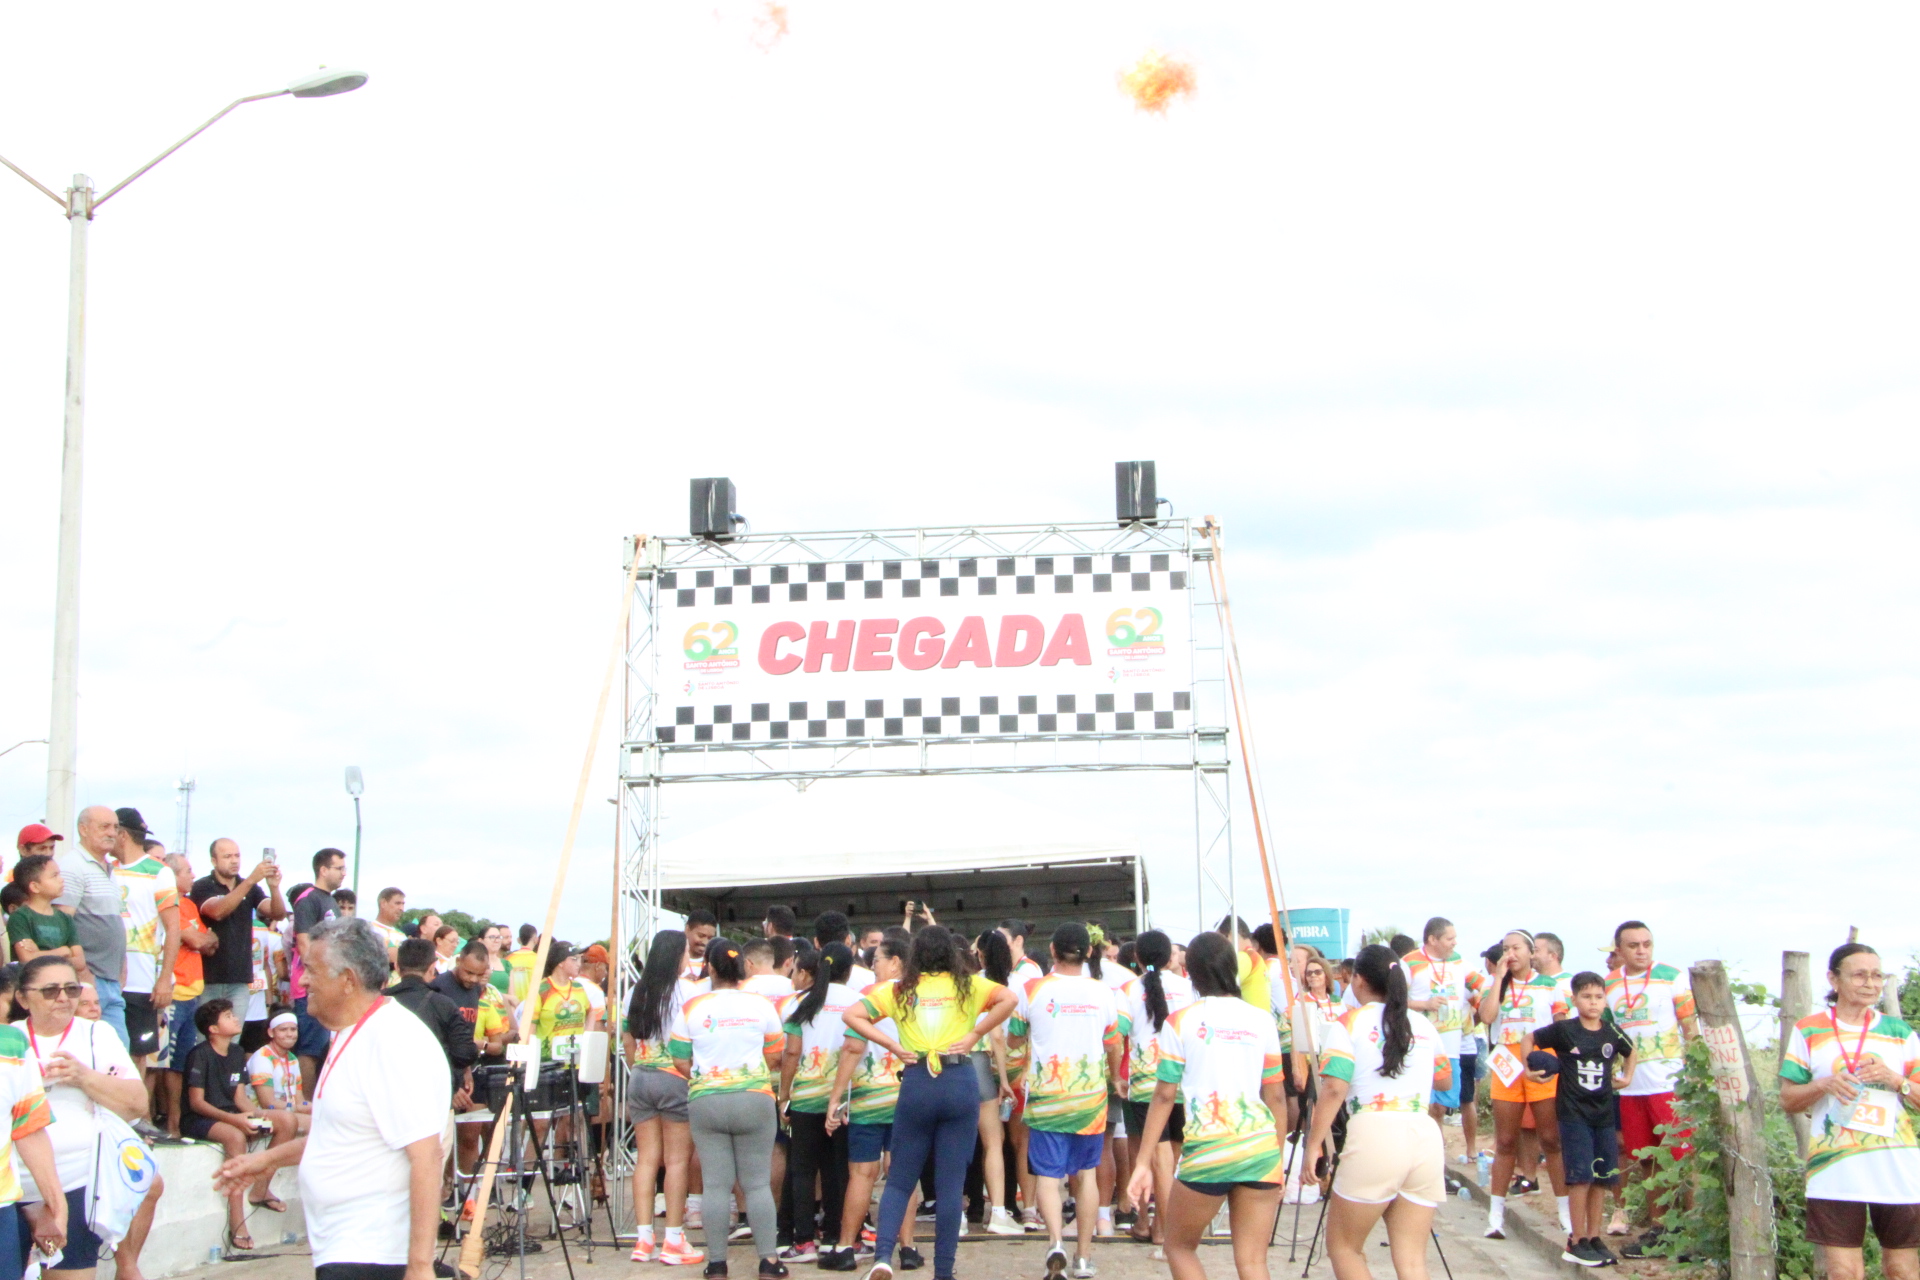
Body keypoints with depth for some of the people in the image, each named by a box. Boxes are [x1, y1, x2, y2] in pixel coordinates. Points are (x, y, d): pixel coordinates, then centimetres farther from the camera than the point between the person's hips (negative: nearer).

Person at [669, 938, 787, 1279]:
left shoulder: (690, 1008, -1)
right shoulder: (761, 1005, 0)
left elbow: (681, 1061, 2)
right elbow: (775, 1056, 6)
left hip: (705, 1101, 0)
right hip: (755, 1099, 0)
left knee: (716, 1183, 5)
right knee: (758, 1183, 5)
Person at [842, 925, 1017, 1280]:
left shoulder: (900, 990, 9)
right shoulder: (967, 986, 7)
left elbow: (851, 1015, 3)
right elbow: (1008, 999, -9)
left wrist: (892, 1045, 2)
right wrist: (974, 1034, -3)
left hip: (915, 1084, 1)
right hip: (960, 1083, -1)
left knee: (899, 1181, 9)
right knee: (950, 1184, 5)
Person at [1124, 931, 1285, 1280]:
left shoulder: (1181, 1022, 0)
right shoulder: (1261, 1020, 8)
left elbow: (1165, 1096, -1)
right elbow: (1277, 1097, 10)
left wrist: (1143, 1162, 3)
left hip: (1207, 1150, -3)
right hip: (1262, 1146, 3)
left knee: (1180, 1246, 18)